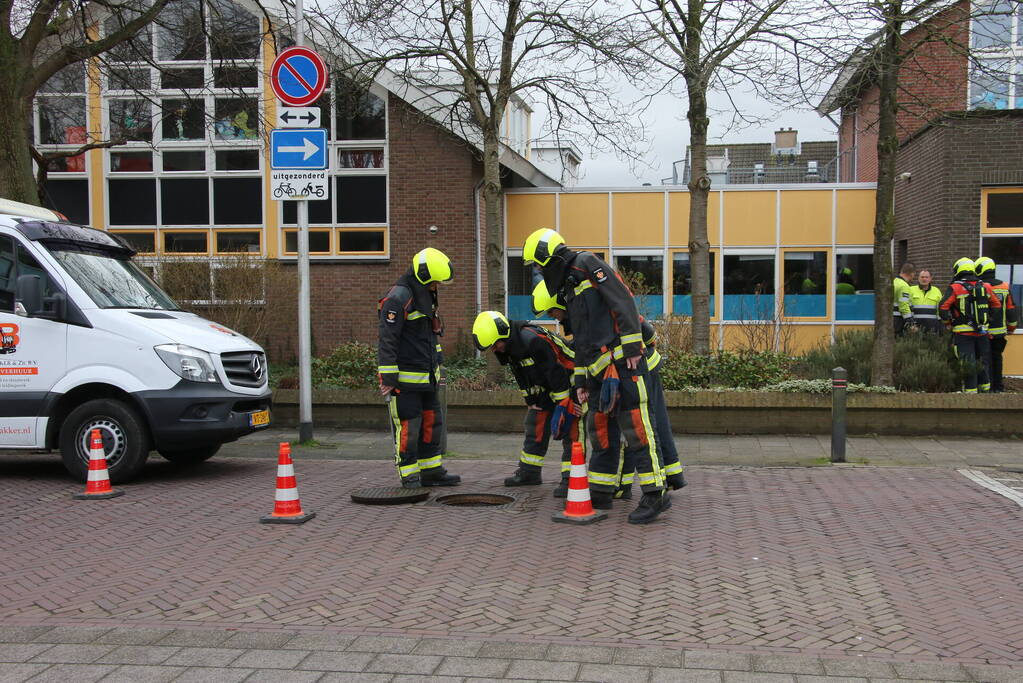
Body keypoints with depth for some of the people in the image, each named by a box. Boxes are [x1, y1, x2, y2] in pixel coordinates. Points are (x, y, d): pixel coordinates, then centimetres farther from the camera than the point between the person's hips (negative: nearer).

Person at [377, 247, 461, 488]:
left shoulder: (426, 295, 14)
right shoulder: (398, 298, -17)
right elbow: (387, 340, -20)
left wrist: (436, 364, 27)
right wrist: (388, 378, -21)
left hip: (426, 376, 10)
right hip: (404, 377, -9)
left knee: (432, 422, 13)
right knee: (407, 426, -3)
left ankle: (432, 472, 23)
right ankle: (409, 476, 5)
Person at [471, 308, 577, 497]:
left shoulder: (532, 340, -33)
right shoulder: (507, 347, -3)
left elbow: (556, 372, -30)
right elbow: (522, 378, 10)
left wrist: (562, 406, -25)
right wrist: (531, 402, 8)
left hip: (568, 383, -10)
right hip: (545, 387, 10)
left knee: (569, 431, -15)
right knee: (535, 427, 13)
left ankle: (569, 479, -15)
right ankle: (529, 473, 23)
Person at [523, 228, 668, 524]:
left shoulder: (587, 264, -3)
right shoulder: (570, 287, 24)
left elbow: (623, 301, -14)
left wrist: (632, 347, -18)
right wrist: (580, 380, 23)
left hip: (623, 363, -9)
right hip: (598, 370, 10)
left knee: (636, 428, -9)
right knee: (601, 431, 13)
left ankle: (655, 494, -6)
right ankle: (600, 493, 22)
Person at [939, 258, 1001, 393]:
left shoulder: (955, 288, -8)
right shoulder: (985, 287, 7)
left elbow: (943, 307, -14)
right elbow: (997, 305, 15)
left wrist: (948, 322, 1)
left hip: (963, 333, -4)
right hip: (982, 332, 4)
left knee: (968, 364, -1)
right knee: (983, 362, 16)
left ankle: (970, 391, -2)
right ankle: (985, 388, 25)